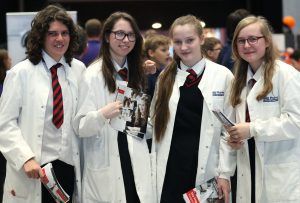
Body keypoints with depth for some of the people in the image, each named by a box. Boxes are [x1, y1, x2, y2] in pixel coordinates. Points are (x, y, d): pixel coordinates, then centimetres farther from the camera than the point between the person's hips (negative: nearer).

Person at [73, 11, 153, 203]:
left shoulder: (137, 72, 11)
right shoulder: (94, 74, -8)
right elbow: (81, 127, -14)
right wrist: (102, 115, -29)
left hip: (136, 161, 5)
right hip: (106, 167, -5)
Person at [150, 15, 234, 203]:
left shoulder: (223, 76, -1)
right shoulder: (165, 77, 8)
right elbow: (156, 124, 10)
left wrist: (225, 173, -6)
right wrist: (152, 169, 5)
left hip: (205, 169, -2)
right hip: (170, 169, 2)